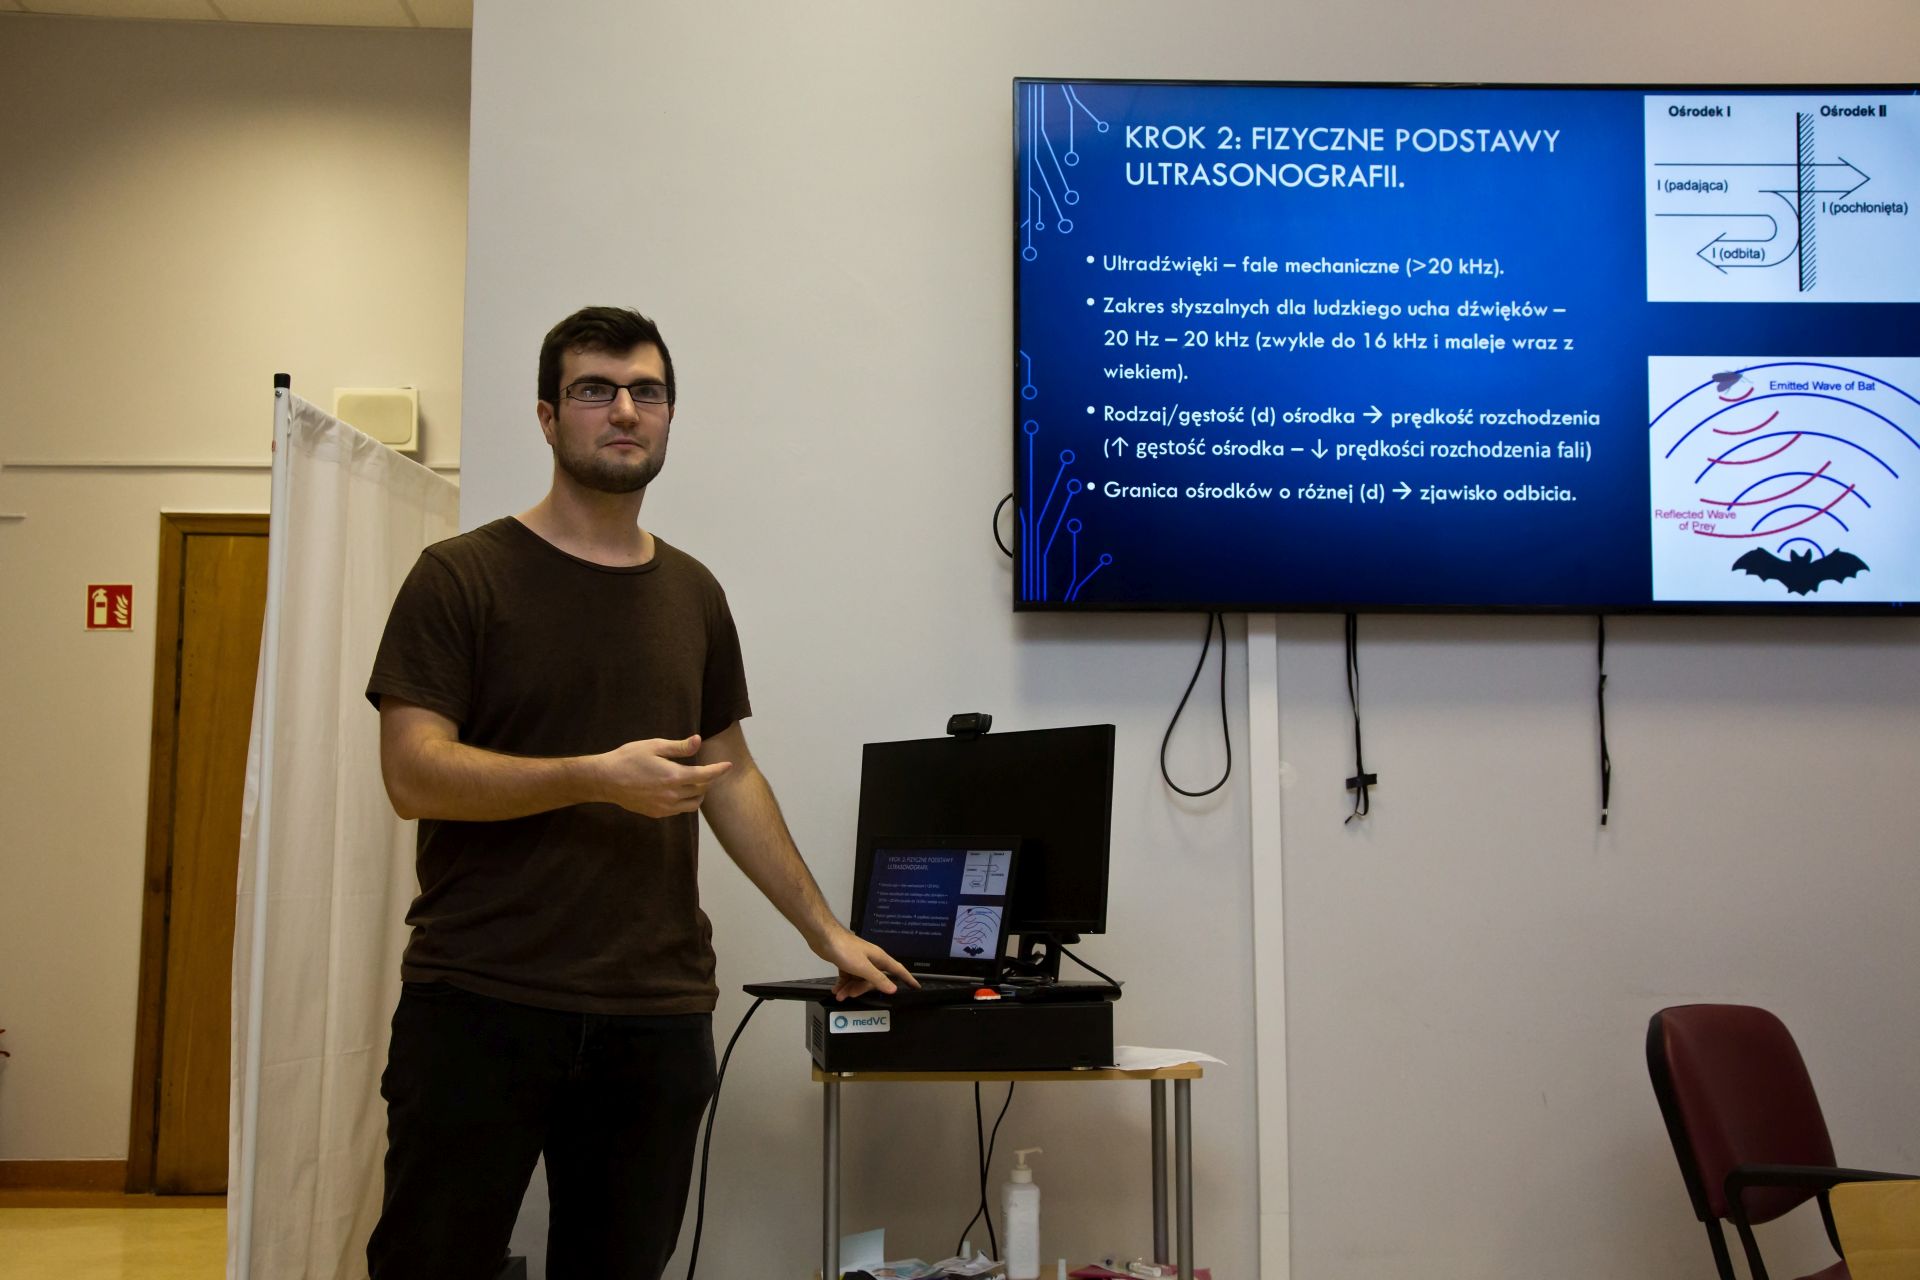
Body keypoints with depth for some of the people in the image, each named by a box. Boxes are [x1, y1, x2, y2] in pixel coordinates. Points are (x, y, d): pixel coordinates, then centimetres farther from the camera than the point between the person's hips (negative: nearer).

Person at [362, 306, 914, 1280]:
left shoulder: (693, 593, 13)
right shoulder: (462, 577, -1)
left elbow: (732, 777, 18)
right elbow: (412, 775, -10)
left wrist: (823, 928, 17)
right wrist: (597, 777, -21)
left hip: (658, 1014, 4)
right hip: (481, 1004, -3)